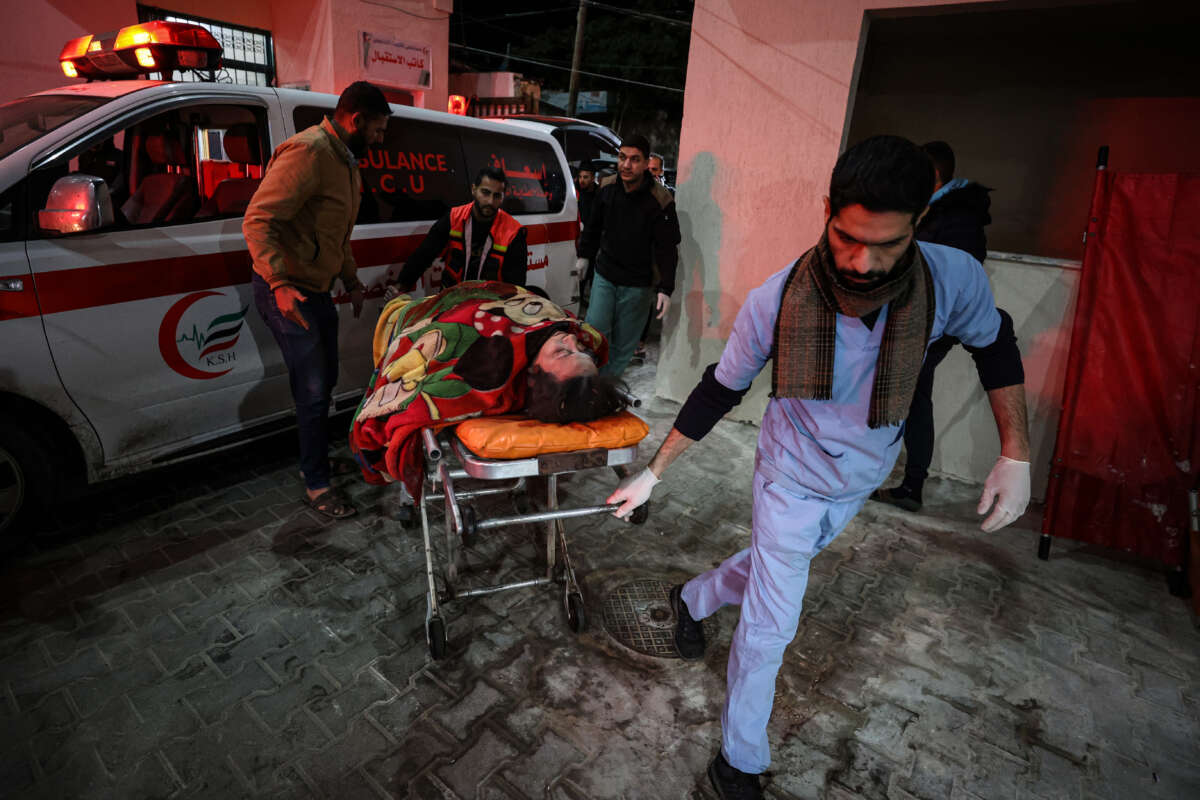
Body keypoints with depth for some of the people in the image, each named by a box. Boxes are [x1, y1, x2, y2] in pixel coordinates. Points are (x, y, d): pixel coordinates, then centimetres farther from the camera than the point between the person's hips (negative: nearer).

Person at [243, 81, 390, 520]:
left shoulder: (346, 160, 14)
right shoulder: (307, 152, -18)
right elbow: (257, 220, -24)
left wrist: (351, 280, 20)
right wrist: (281, 284, -33)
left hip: (317, 289, 10)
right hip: (287, 291, -10)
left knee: (324, 381, 18)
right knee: (313, 388, -5)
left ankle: (317, 457, 36)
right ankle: (316, 484, 9)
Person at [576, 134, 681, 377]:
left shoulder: (660, 200, -15)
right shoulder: (607, 187, -2)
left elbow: (668, 248, -14)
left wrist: (665, 288, -20)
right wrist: (584, 255, 22)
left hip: (638, 284, -3)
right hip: (604, 275, 3)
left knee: (623, 343, 5)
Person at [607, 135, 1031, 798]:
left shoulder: (953, 279, -25)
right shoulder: (774, 302, -29)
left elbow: (994, 344, -2)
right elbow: (719, 390, -14)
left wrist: (1016, 453, -6)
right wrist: (653, 474, -9)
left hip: (862, 479, 4)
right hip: (791, 477, -3)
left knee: (774, 567, 25)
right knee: (770, 625, 2)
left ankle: (692, 600, 56)